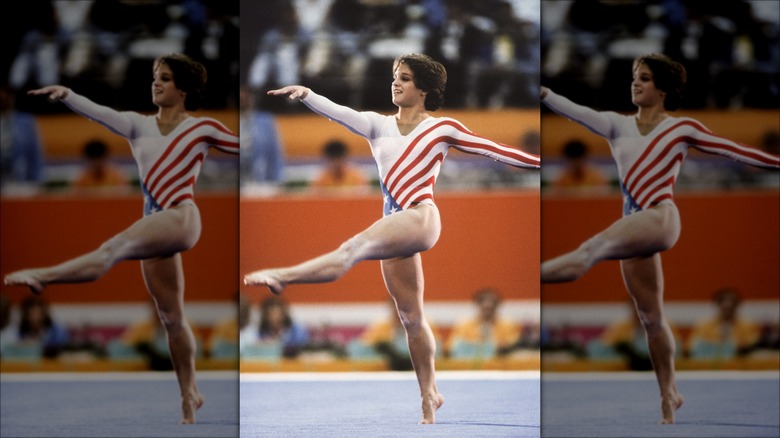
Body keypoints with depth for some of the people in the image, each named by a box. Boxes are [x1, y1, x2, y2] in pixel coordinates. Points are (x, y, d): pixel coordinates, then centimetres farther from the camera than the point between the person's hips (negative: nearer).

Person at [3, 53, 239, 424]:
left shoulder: (203, 128, 3)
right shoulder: (138, 125, 13)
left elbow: (245, 146, 12)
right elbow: (99, 113, -3)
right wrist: (65, 95, -20)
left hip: (181, 218, -6)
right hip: (154, 225, 6)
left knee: (116, 247, -30)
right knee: (170, 317, 10)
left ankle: (44, 275, -45)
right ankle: (189, 396, 17)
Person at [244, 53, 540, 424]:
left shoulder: (442, 128, 4)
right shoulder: (378, 125, 15)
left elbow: (495, 150, 8)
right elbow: (339, 113, -2)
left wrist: (541, 161, 6)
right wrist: (305, 95, -20)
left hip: (420, 217, -7)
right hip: (395, 225, 7)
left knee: (355, 247, -31)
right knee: (410, 317, 10)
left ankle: (283, 276, -46)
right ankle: (429, 397, 17)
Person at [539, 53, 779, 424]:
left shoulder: (682, 128, 5)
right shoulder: (618, 125, 14)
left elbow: (734, 150, 10)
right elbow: (578, 113, -1)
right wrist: (542, 94, -17)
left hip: (660, 218, -6)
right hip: (634, 225, 6)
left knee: (595, 248, -32)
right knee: (650, 317, 10)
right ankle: (669, 395, 19)